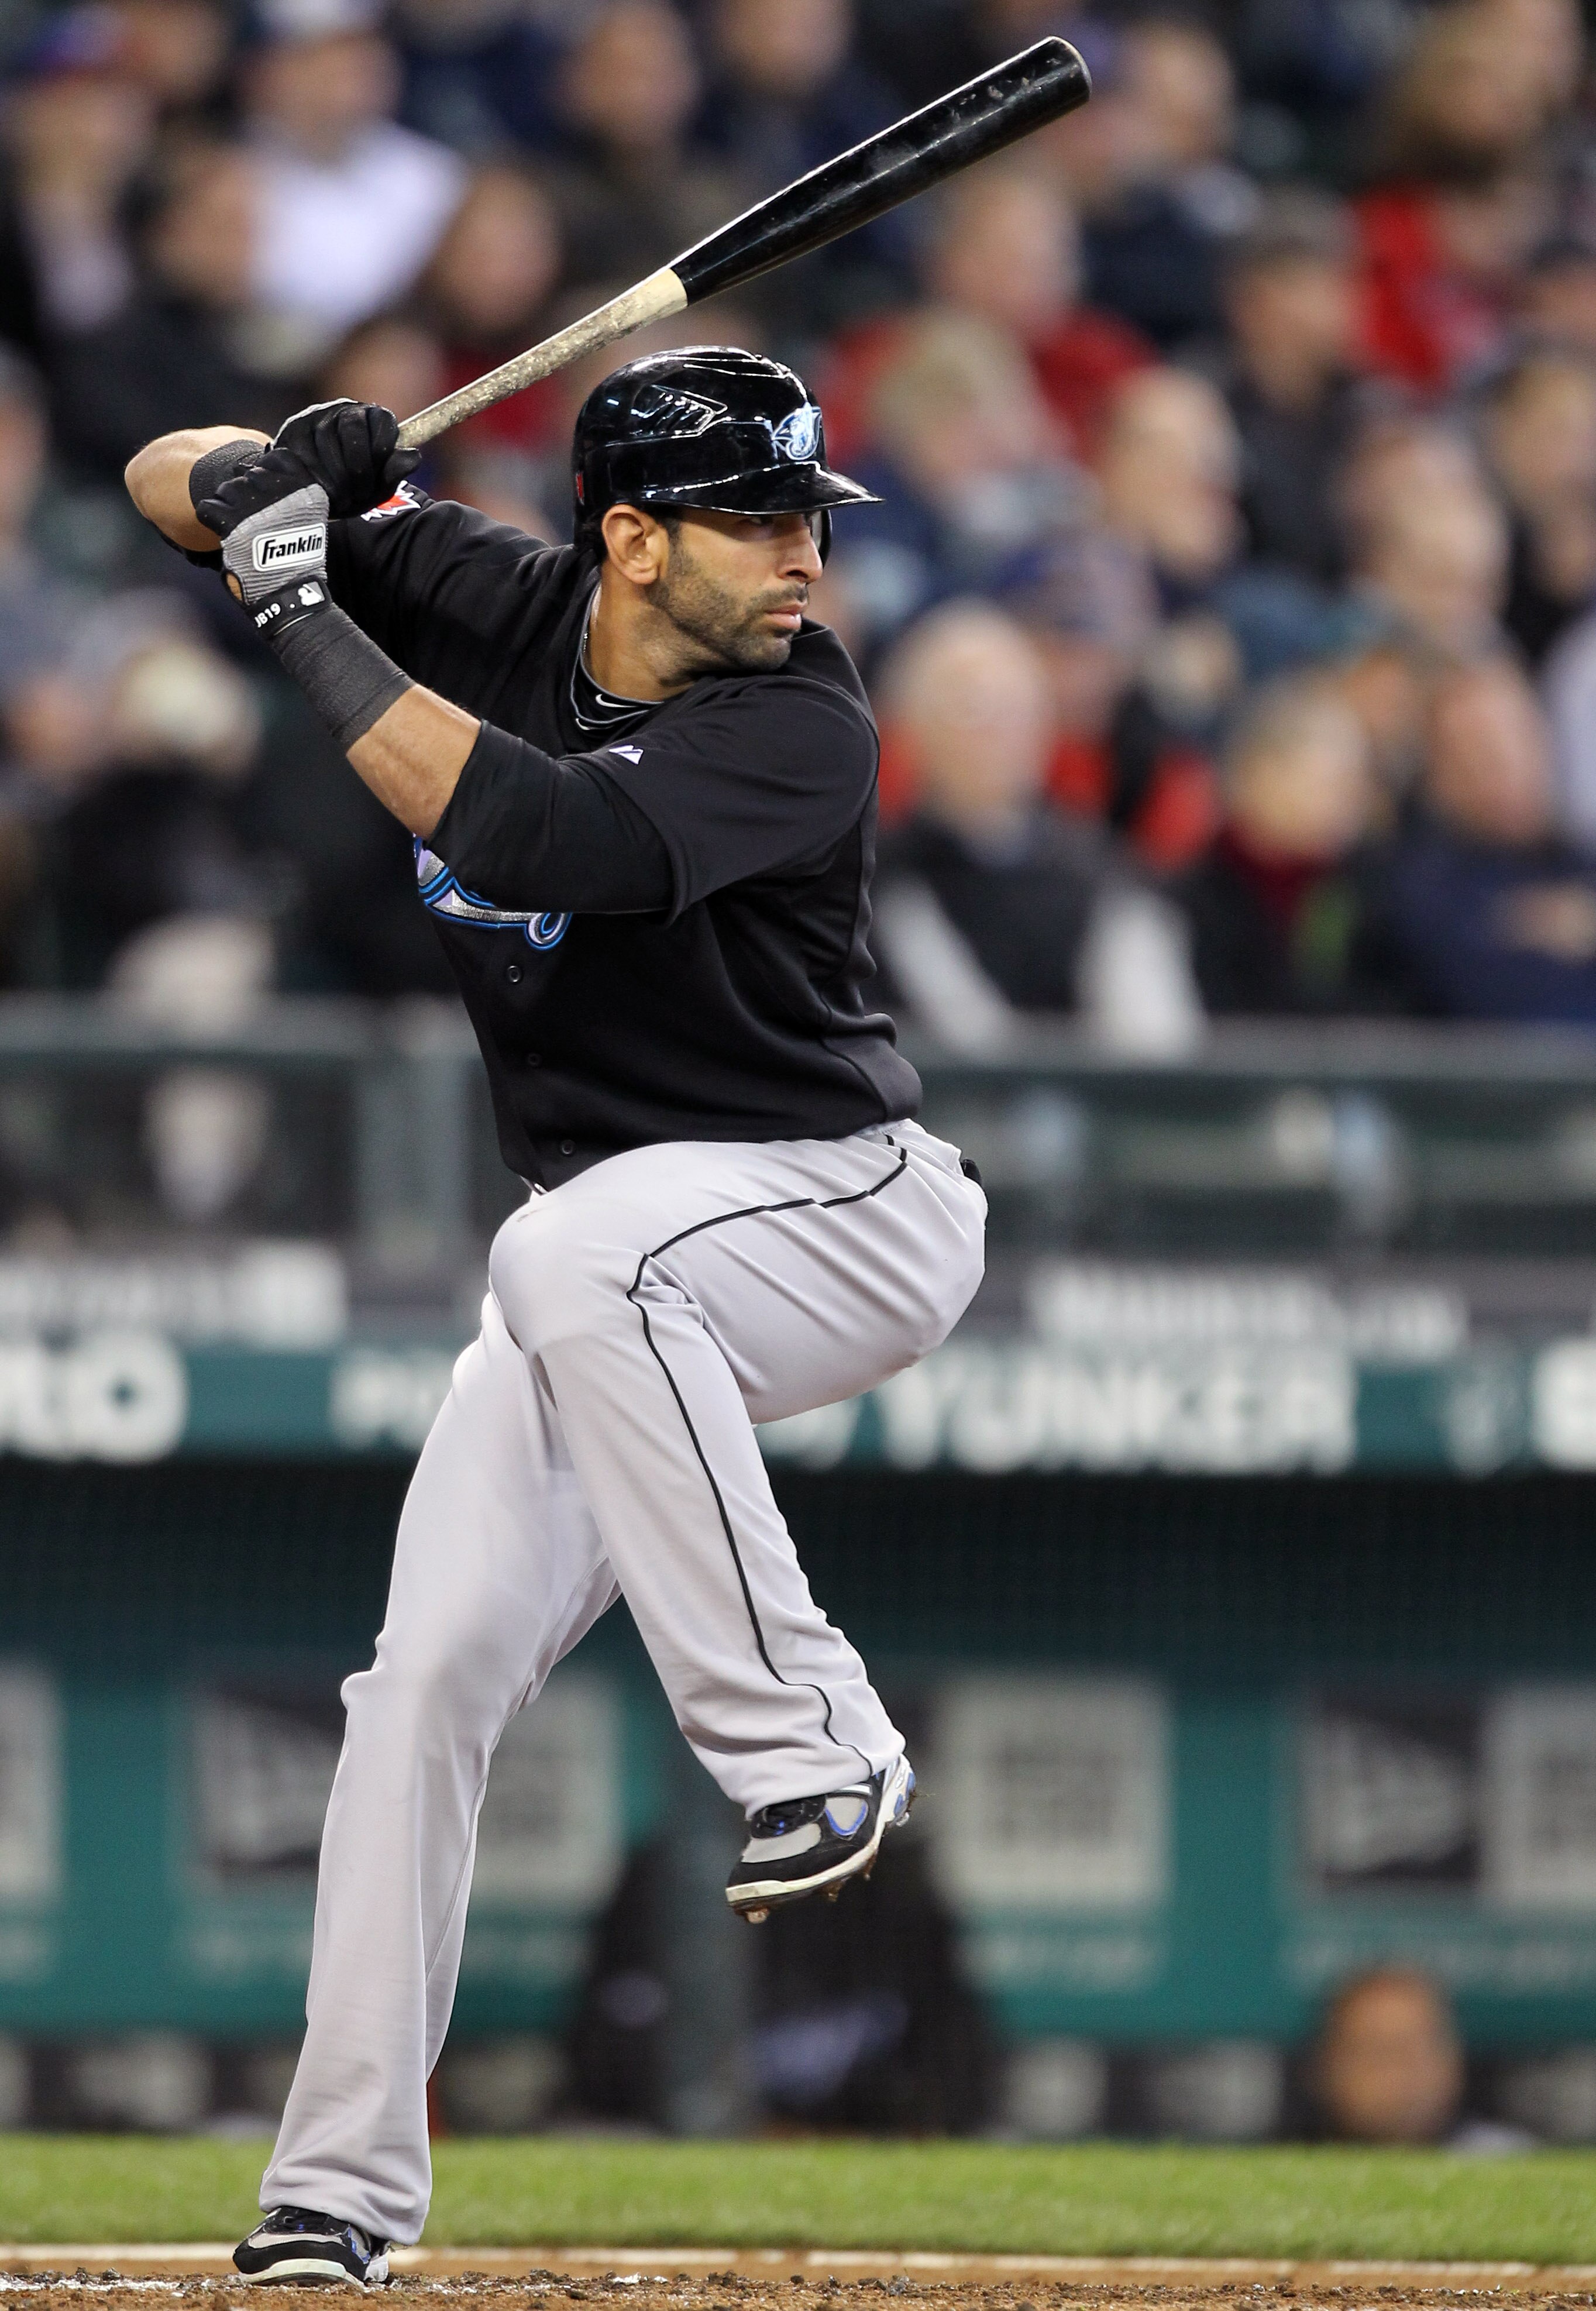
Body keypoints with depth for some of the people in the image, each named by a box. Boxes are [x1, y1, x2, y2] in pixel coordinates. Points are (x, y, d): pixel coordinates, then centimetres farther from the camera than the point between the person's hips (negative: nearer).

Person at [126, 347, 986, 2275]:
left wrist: (307, 616, -31)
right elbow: (165, 483, 2)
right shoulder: (485, 606, -5)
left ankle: (803, 1739, -32)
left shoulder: (800, 728, -22)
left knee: (576, 1257, -38)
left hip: (850, 1205, -6)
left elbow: (528, 836, -37)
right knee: (431, 1671, -5)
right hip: (612, 1284, 6)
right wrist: (270, 483, -22)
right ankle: (344, 2174, 4)